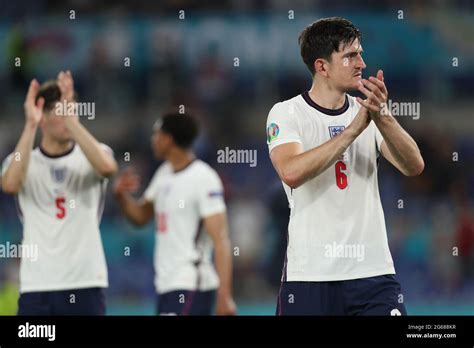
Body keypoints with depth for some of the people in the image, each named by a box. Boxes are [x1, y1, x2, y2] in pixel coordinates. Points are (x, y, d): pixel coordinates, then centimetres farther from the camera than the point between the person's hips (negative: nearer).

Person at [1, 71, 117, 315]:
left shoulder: (90, 157, 5)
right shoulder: (24, 160, 5)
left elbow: (107, 166, -20)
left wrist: (72, 120, -24)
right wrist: (30, 126, -19)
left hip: (86, 286, 0)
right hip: (36, 288, 0)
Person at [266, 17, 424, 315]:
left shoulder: (367, 111, 9)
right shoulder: (286, 113, -2)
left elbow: (414, 166, -4)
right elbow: (292, 173, -21)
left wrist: (382, 118, -20)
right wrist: (354, 128, -23)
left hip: (374, 271, 3)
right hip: (310, 274, -3)